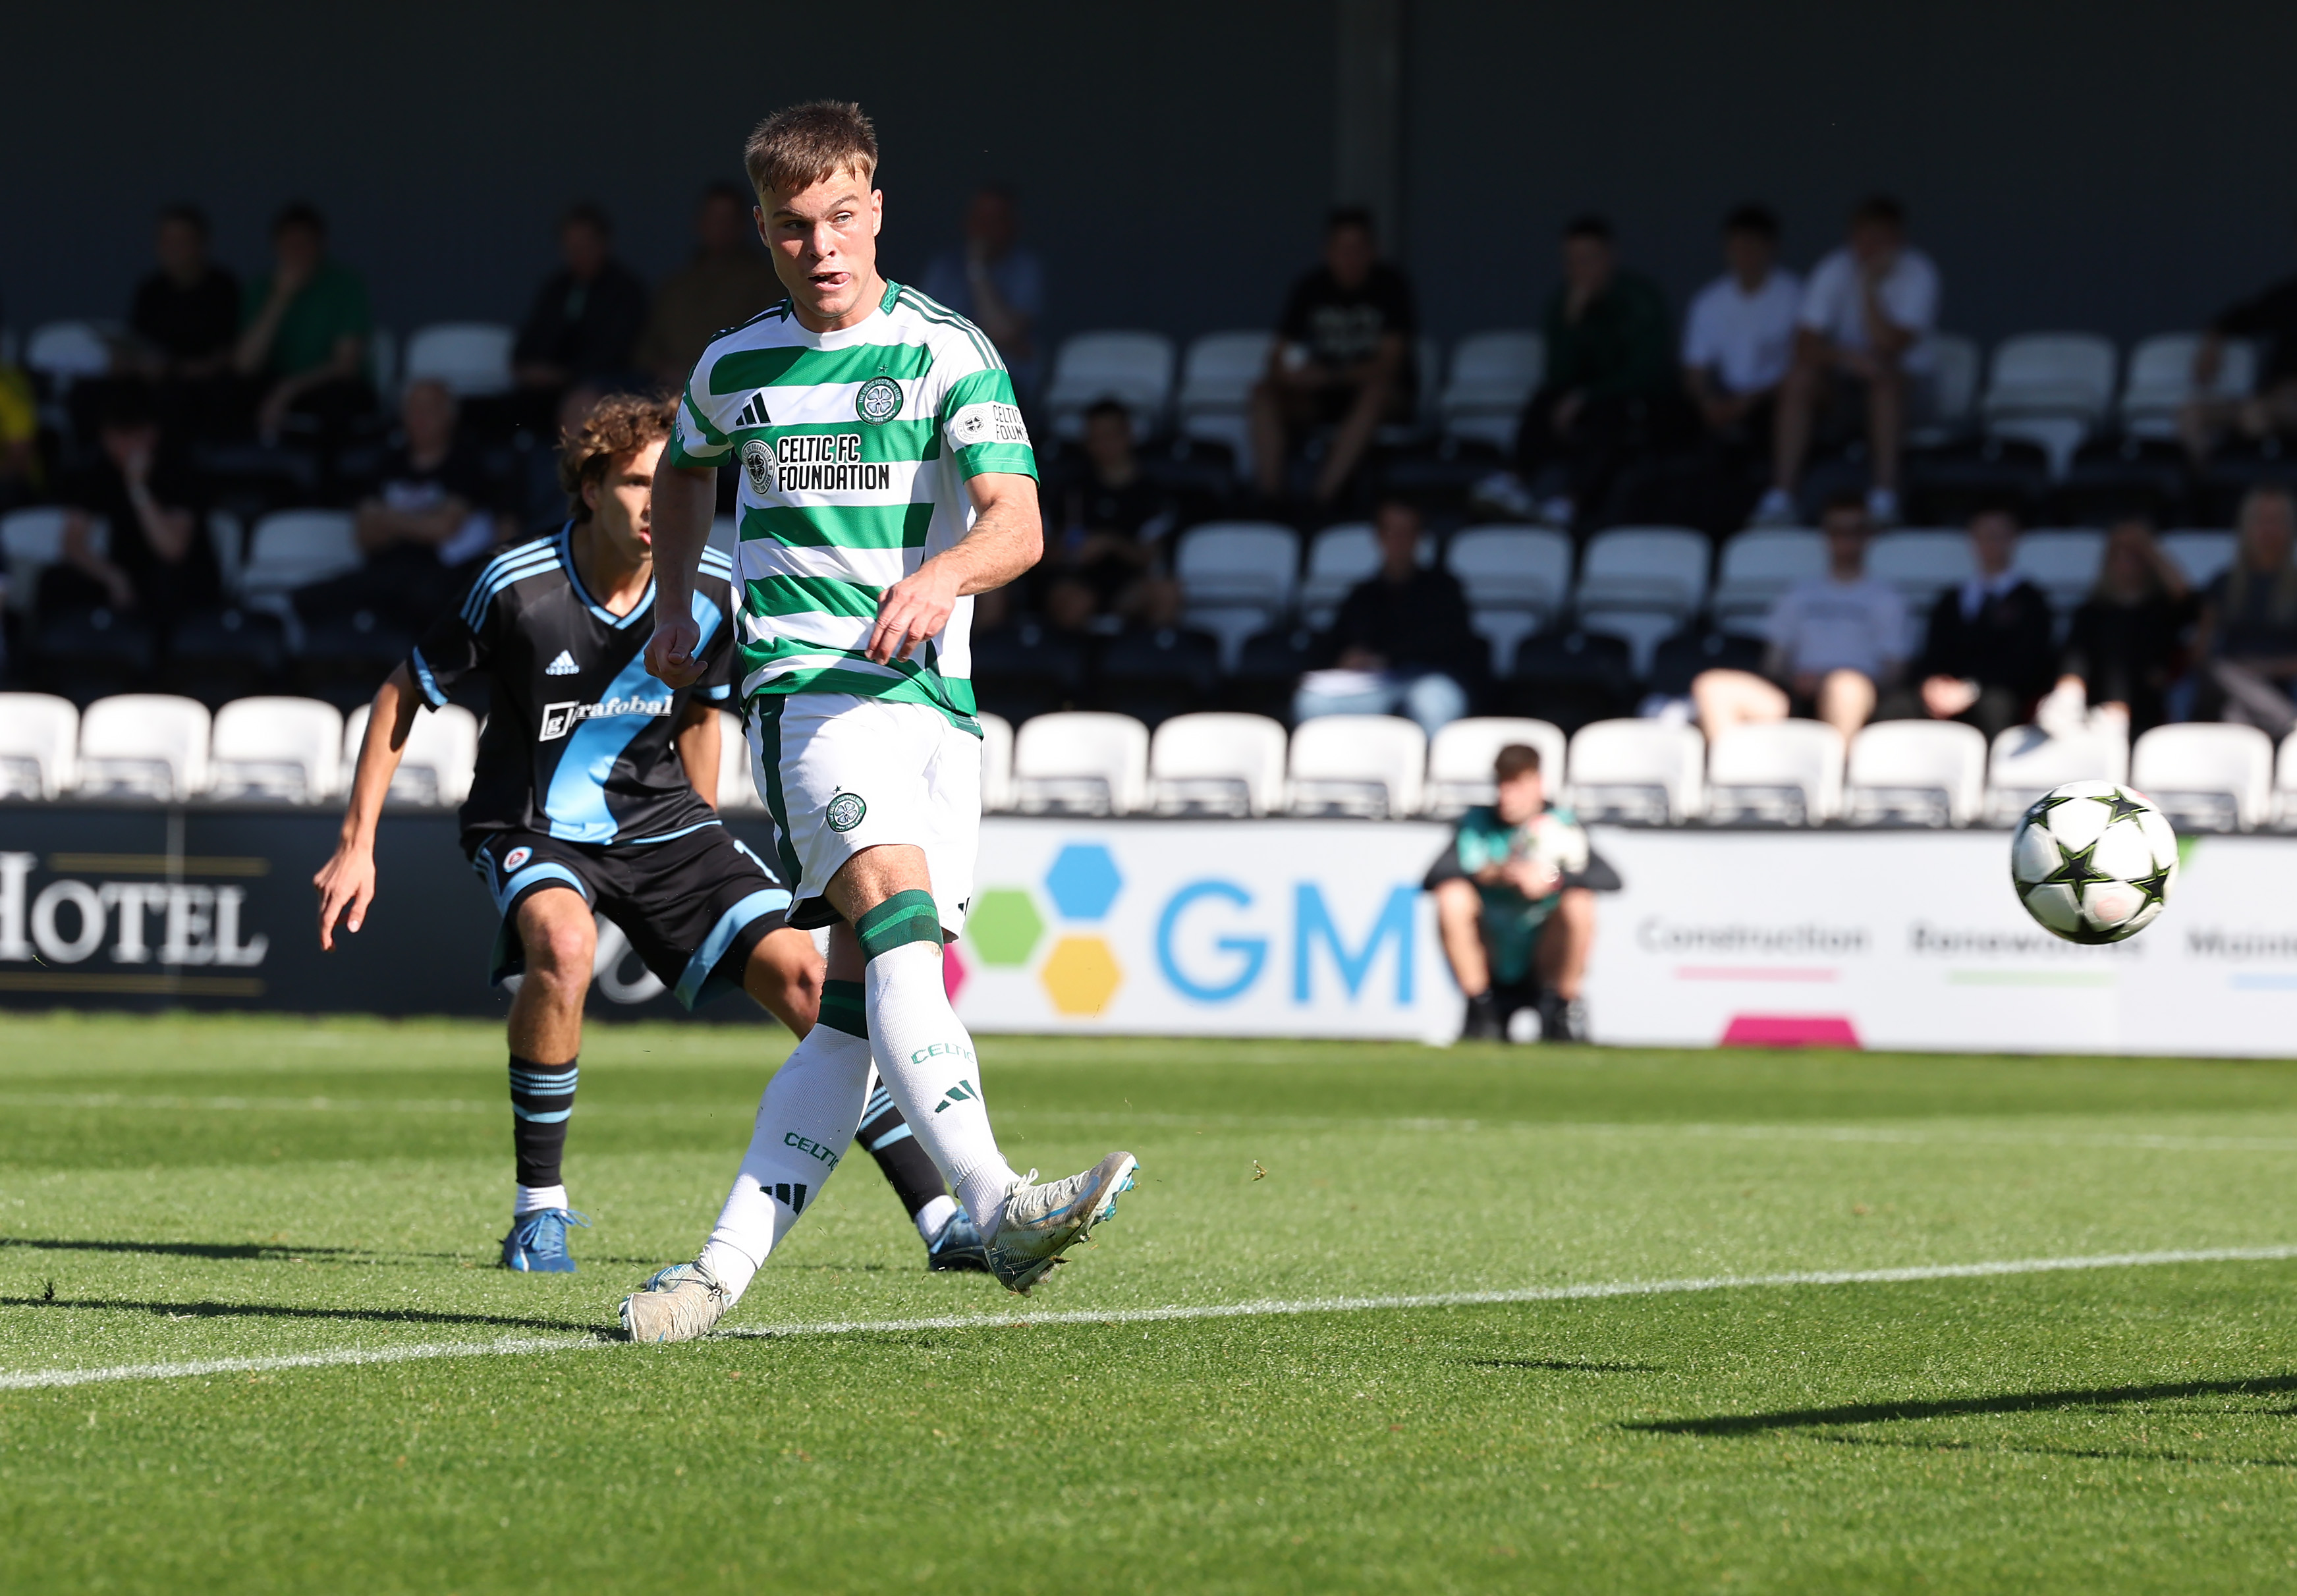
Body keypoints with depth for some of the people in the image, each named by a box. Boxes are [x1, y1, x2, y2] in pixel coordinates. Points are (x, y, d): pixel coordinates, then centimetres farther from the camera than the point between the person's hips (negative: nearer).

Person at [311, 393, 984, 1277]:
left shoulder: (712, 589, -8)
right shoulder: (518, 588, -19)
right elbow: (402, 695, -5)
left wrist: (706, 858, 19)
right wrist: (357, 844, -5)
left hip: (658, 819, 4)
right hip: (531, 829, -3)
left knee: (800, 971, -13)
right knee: (563, 945, -37)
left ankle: (937, 1217, -8)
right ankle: (540, 1211, -19)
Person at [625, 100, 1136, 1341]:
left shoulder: (950, 354, 1)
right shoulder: (734, 368, 11)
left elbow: (1018, 524, -12)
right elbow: (685, 471, 35)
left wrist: (942, 574, -31)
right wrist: (673, 605, 30)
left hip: (933, 696, 1)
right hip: (805, 684, -1)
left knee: (861, 998, -4)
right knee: (899, 927, -24)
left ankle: (731, 1261, 3)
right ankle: (998, 1211, -37)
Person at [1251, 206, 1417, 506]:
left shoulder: (1391, 287, -10)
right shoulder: (1310, 290, -1)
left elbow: (1388, 365, -18)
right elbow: (1278, 361, -2)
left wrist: (1330, 377, -31)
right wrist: (1291, 374, -28)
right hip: (1321, 401, 3)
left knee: (1377, 390, -38)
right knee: (1265, 392, -22)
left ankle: (1323, 494, -45)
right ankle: (1270, 490, -35)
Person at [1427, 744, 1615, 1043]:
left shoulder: (1562, 825, -4)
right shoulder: (1478, 823, -1)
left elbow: (1610, 879, -19)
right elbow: (1434, 876, -17)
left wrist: (1553, 881, -34)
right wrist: (1490, 874, -32)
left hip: (1543, 970, -1)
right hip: (1488, 966, 1)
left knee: (1578, 903, -27)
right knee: (1452, 897, -23)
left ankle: (1564, 1013, -6)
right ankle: (1481, 1014, -9)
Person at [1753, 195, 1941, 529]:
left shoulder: (1917, 274, -14)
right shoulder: (1834, 272, -7)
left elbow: (1890, 346, -25)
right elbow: (1806, 344, -17)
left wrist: (1869, 286, -30)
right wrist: (1844, 356, -36)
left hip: (1907, 380, -2)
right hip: (1845, 381, 2)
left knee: (1883, 375, -36)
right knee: (1799, 378, -28)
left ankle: (1885, 499, -39)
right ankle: (1780, 499, -30)